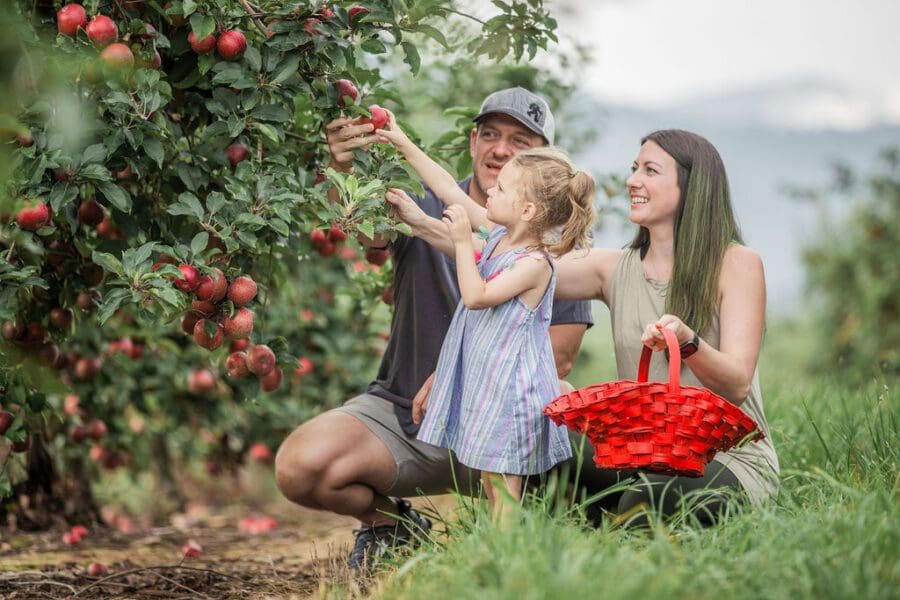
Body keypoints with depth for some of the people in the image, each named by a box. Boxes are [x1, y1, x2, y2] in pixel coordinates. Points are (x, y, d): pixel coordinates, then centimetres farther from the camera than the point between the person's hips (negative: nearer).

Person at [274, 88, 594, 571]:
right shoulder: (425, 208, 0)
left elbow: (557, 359, -4)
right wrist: (346, 173, -46)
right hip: (400, 409, 1)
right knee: (299, 467, -24)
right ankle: (387, 520, 11)